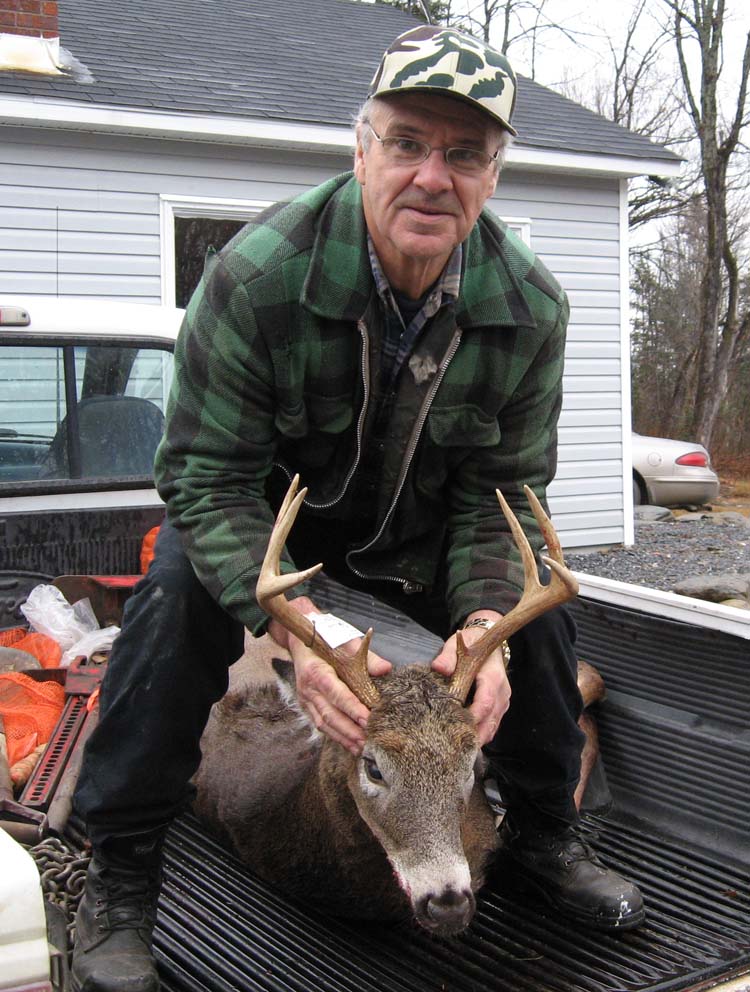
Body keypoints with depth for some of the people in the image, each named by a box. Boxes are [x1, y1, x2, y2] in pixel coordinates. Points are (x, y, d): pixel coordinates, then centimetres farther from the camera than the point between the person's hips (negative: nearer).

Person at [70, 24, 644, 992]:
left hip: (418, 537, 3)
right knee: (179, 593, -29)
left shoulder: (531, 306, -20)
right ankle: (119, 872, -11)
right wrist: (298, 629, -43)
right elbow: (208, 476, -29)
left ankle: (543, 831, 18)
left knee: (535, 603, -11)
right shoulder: (257, 271, -31)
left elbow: (502, 489, -12)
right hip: (265, 512, -3)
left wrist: (484, 623, -30)